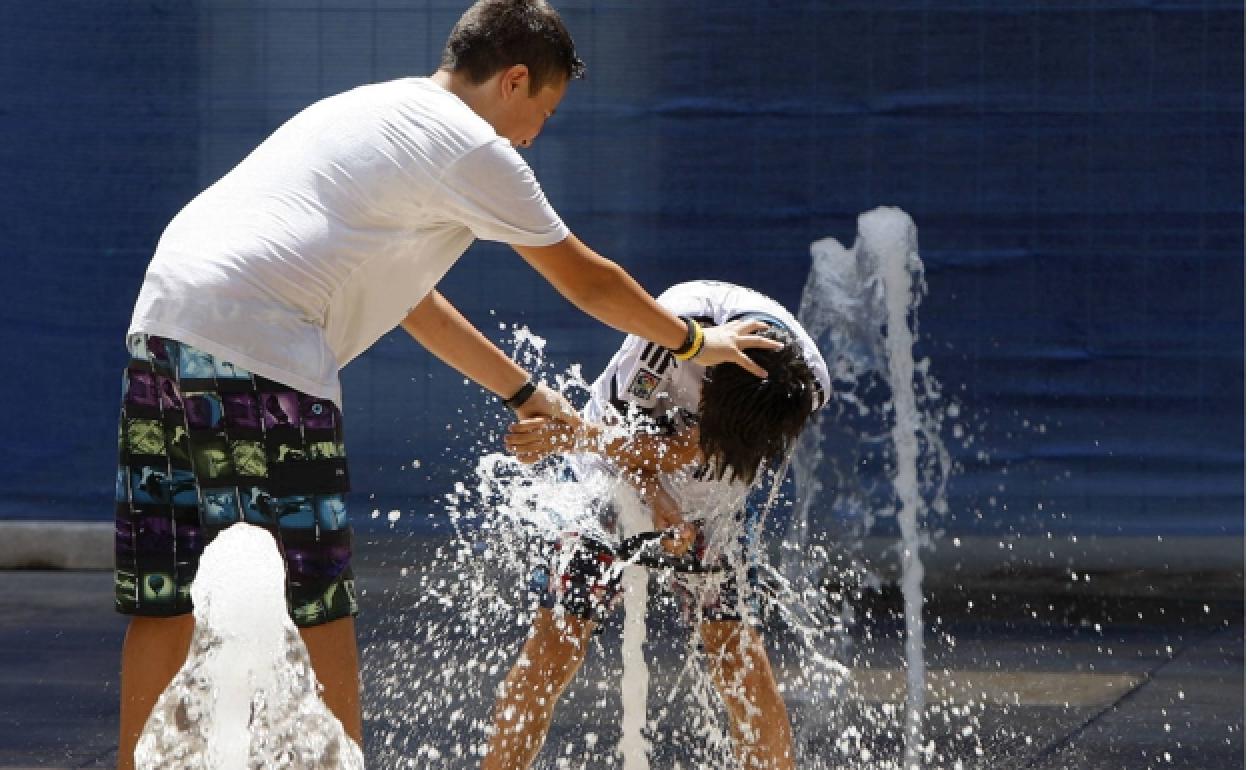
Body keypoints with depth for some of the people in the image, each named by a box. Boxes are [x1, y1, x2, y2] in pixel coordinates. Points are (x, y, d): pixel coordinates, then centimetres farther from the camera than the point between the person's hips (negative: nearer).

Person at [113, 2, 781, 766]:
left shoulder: (376, 111, 28)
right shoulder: (473, 147, 1)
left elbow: (405, 296, 35)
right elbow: (587, 280, 11)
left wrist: (528, 396, 39)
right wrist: (695, 342, 27)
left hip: (160, 318, 9)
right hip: (256, 351, -9)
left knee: (167, 600, 11)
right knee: (317, 609, -1)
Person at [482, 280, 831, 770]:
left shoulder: (804, 388, -29)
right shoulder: (681, 323, -35)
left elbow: (681, 451, -30)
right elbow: (623, 427, -21)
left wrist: (578, 436, -38)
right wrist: (655, 500, -37)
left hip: (714, 511, 2)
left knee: (741, 660, -6)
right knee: (555, 644, -10)